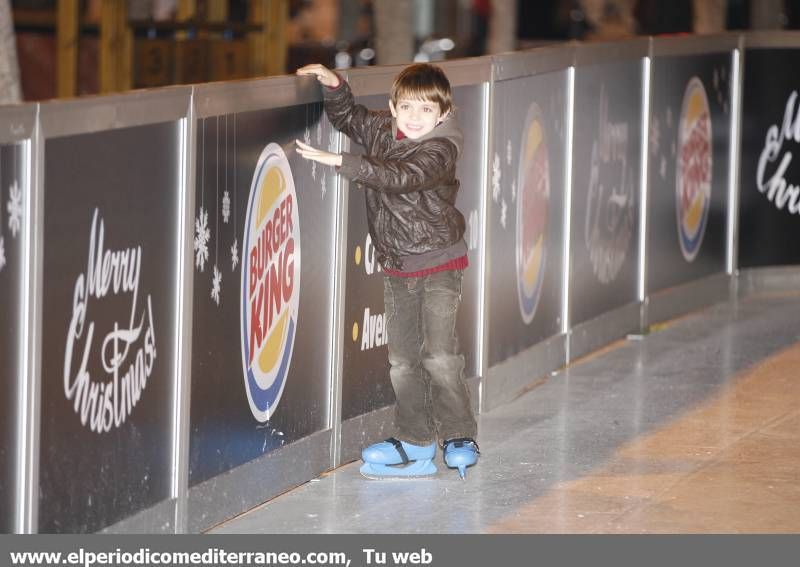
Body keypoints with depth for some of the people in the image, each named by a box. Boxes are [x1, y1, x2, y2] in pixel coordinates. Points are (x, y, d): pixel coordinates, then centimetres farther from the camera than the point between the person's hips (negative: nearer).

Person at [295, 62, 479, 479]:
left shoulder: (440, 149, -18)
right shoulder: (381, 129, 2)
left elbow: (400, 177, -34)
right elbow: (348, 117, 21)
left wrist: (342, 162, -40)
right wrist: (334, 86, 3)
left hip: (438, 263, -6)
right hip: (396, 268, 6)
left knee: (439, 356, -12)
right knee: (402, 359, 6)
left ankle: (459, 439, -1)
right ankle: (414, 444, 11)